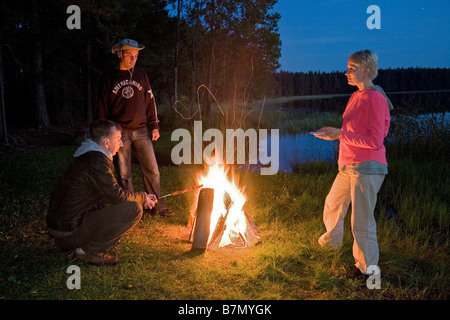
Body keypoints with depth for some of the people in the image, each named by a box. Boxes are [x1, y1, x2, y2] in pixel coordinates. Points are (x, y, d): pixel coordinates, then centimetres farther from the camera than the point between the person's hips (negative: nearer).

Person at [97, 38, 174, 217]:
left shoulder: (141, 76, 11)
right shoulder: (109, 78, 4)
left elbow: (150, 103, 13)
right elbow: (103, 108, 4)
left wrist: (154, 126, 6)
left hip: (141, 131, 2)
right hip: (120, 133, -2)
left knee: (152, 169, 2)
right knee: (124, 173, 2)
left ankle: (157, 205, 13)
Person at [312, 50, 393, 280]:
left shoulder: (375, 98, -17)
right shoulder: (356, 96, 11)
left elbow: (374, 140, -22)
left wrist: (341, 135, -20)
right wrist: (334, 132, 7)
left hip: (367, 168, -10)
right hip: (349, 166, 10)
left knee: (362, 222, 0)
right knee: (333, 204, 26)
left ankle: (367, 268, 18)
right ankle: (331, 241, 52)